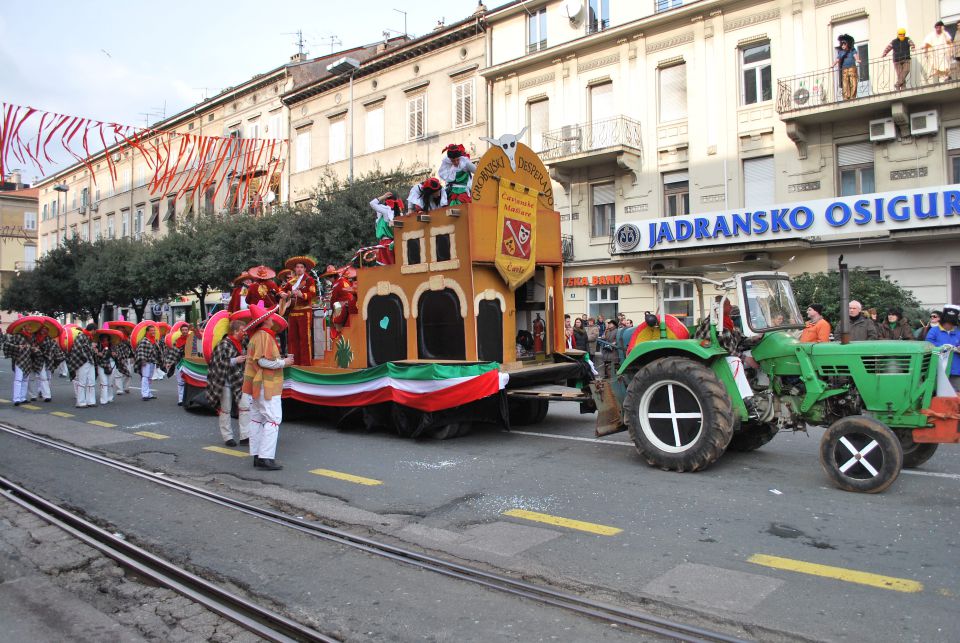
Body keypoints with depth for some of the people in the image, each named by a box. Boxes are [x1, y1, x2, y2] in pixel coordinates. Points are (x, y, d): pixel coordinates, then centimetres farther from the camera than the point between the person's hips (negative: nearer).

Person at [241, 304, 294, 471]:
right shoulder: (264, 336, -15)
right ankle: (266, 458, -12)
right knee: (273, 419, -9)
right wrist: (284, 362, -10)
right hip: (265, 385, -10)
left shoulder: (256, 336, 17)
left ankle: (257, 456, 17)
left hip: (255, 385, 11)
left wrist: (282, 359, 12)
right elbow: (264, 361, -22)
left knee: (257, 419, 12)